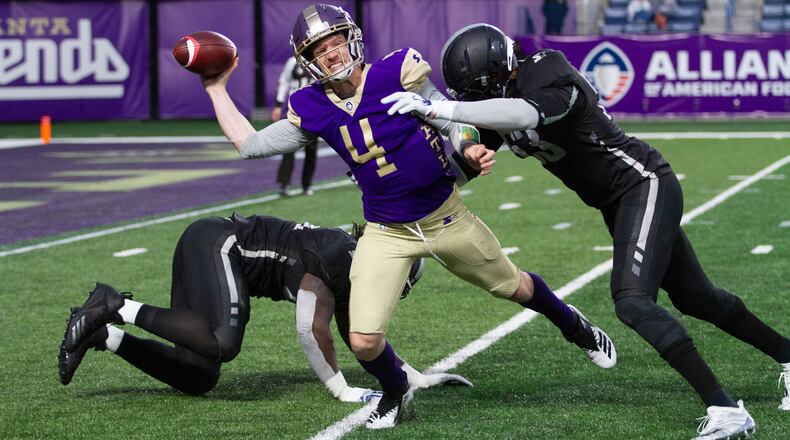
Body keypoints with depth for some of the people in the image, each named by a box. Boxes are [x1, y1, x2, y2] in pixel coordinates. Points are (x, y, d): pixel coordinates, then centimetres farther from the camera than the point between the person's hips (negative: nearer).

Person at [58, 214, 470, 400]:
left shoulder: (353, 268, 12)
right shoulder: (335, 258, -16)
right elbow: (311, 329, -24)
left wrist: (416, 377, 24)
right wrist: (342, 391, -17)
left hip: (211, 248, 10)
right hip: (215, 244, -10)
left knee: (198, 378, 3)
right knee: (223, 343, -31)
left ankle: (100, 335, 4)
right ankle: (116, 307, -21)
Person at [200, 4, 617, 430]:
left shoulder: (399, 71, -17)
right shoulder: (312, 110, -8)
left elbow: (450, 121, -9)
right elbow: (251, 145, 0)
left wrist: (470, 150, -29)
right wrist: (216, 88, 0)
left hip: (445, 216, -1)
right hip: (387, 234, 2)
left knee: (515, 287, 18)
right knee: (363, 341, -11)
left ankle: (573, 326, 52)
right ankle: (395, 392, 24)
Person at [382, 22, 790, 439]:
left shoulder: (549, 77, -26)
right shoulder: (499, 101, 0)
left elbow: (526, 114, -47)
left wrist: (438, 108, -51)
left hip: (644, 185, -9)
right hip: (617, 203, 9)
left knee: (632, 301, -22)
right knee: (695, 299, 17)